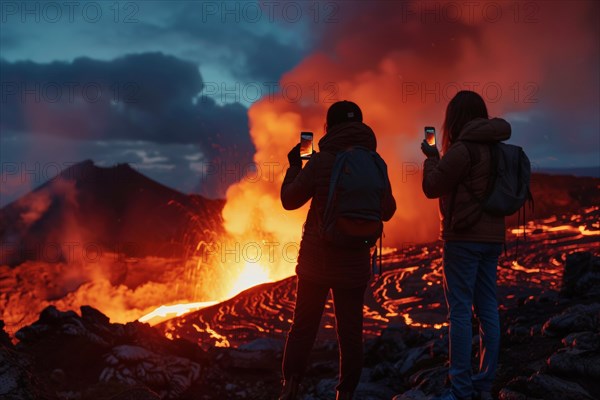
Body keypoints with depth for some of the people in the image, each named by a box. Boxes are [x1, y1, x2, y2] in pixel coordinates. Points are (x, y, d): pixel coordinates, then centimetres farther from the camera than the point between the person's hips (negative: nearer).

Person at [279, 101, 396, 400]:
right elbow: (387, 210, 7)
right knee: (350, 329, 8)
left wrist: (294, 166, 9)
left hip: (316, 259, -2)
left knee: (303, 326, 10)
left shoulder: (321, 161, -11)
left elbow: (289, 200, -4)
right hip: (354, 261, 2)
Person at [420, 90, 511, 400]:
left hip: (464, 238, -8)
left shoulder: (463, 148, -14)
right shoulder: (495, 148, 11)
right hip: (492, 237, 8)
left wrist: (431, 157, 7)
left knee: (460, 312, -4)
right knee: (487, 310, 9)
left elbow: (432, 188, -8)